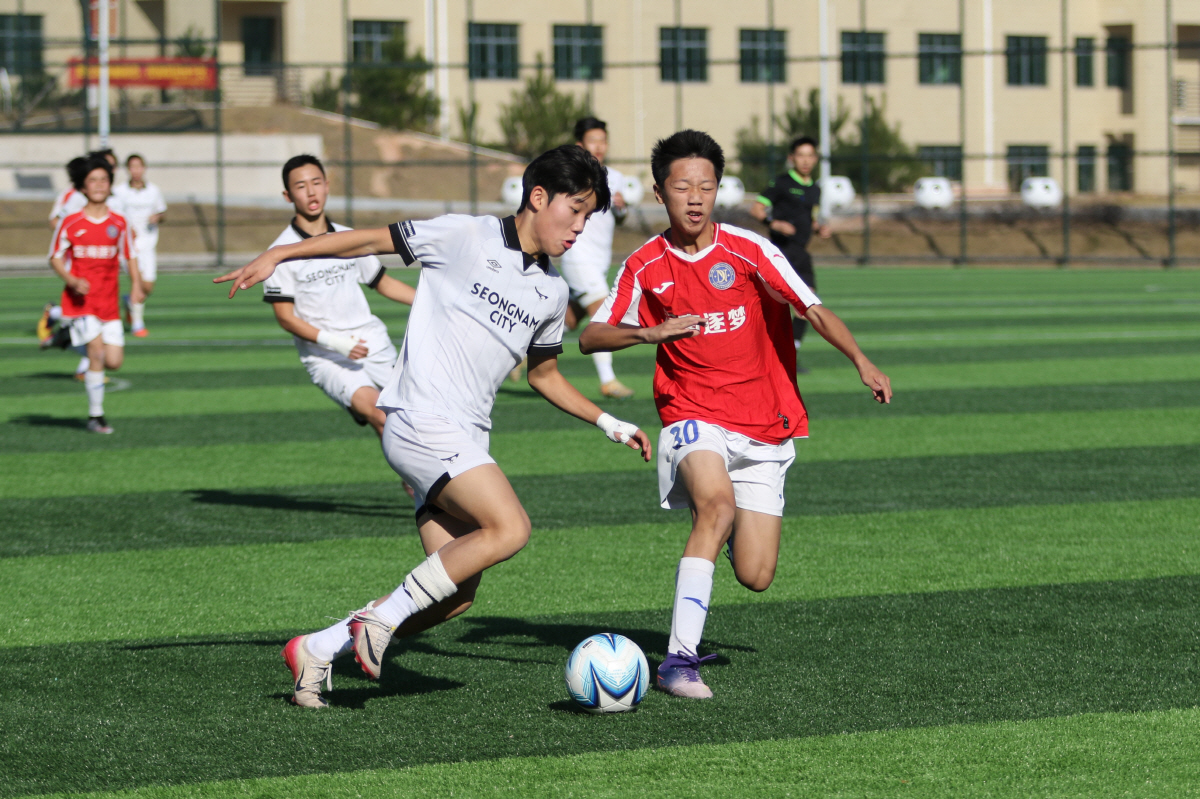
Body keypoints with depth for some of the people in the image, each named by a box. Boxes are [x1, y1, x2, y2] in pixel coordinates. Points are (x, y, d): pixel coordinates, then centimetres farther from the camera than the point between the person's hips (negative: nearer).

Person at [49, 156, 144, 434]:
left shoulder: (119, 223, 6)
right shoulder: (70, 223, -1)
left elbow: (130, 256, 13)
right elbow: (56, 257, 4)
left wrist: (136, 285, -4)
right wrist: (72, 281, -14)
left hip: (108, 303, 3)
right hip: (80, 301, -3)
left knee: (114, 361, -3)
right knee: (97, 352, -17)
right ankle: (95, 416, -6)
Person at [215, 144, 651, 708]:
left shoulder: (552, 292, 16)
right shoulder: (467, 237, -4)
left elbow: (543, 375, 30)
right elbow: (373, 240, -1)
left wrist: (607, 423, 24)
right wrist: (277, 256, -5)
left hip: (465, 440, 8)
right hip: (421, 422, -8)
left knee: (454, 595, -1)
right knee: (509, 528, -24)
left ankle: (317, 649, 10)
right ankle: (380, 619, -15)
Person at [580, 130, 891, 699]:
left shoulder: (747, 251, -6)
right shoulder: (646, 267, -1)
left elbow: (814, 311, -9)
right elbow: (590, 337, 0)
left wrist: (862, 363, -24)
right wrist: (651, 332, -18)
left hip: (764, 428, 1)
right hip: (694, 418, -1)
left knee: (755, 578, -5)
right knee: (717, 503, -34)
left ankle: (727, 531, 35)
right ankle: (679, 659, -33)